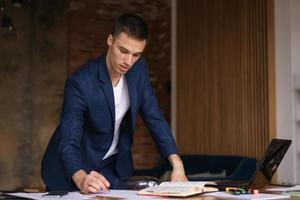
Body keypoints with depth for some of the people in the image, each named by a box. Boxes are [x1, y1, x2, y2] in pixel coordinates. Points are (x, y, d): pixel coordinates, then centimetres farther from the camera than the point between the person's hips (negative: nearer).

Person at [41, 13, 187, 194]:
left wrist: (177, 165, -18)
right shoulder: (80, 83, -28)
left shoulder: (139, 69, -11)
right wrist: (81, 179, -49)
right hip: (73, 170, -4)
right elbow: (68, 143, -30)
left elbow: (154, 118, -7)